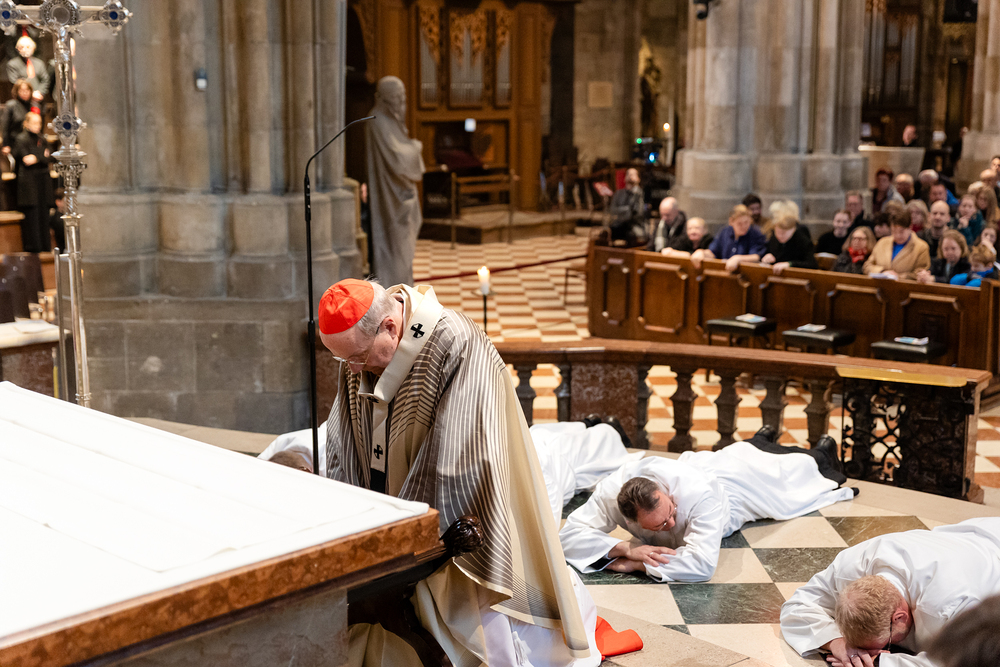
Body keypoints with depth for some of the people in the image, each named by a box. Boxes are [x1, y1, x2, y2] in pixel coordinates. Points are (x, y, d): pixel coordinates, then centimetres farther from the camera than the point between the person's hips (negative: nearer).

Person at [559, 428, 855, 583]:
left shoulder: (701, 495, -53)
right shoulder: (611, 491, -44)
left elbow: (701, 564, -58)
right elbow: (570, 533, -42)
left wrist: (637, 564, -54)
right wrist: (626, 548, -54)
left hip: (739, 480, -4)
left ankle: (821, 456, 60)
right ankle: (761, 440, 70)